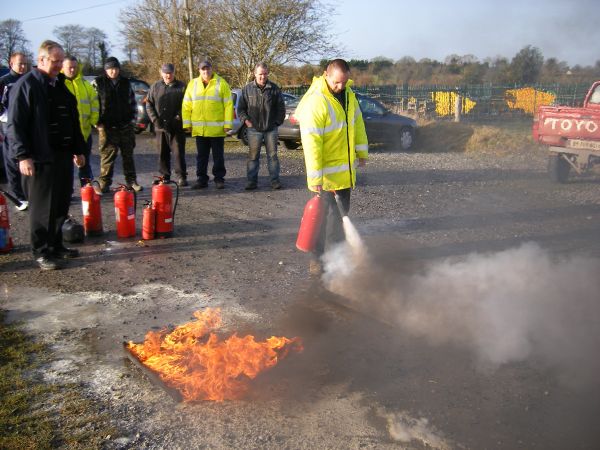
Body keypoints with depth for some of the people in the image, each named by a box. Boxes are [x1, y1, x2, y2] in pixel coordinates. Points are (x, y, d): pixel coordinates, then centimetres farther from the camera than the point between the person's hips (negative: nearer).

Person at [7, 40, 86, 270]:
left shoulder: (61, 85, 17)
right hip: (40, 158, -7)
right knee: (42, 208, -1)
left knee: (61, 204, 12)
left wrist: (78, 149, 20)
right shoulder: (26, 85, -7)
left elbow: (73, 121, 22)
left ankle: (56, 245, 24)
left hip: (63, 155, 7)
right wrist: (23, 155, -18)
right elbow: (15, 124, -11)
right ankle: (41, 252, 9)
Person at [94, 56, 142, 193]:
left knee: (128, 154, 9)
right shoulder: (98, 83, -1)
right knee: (107, 155, -2)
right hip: (107, 126, -4)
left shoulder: (126, 82, 11)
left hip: (126, 125, 4)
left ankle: (131, 181, 17)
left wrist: (133, 117, 10)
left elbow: (132, 101, 19)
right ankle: (104, 183, 5)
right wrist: (97, 121, -7)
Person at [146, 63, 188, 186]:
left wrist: (178, 117, -13)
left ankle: (181, 176, 1)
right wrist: (155, 119, -3)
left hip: (177, 126, -3)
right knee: (162, 153, 9)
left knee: (179, 152, -4)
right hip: (160, 126, 3)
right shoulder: (155, 87, 8)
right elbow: (149, 105, 8)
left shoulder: (181, 87, 1)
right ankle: (164, 176, 18)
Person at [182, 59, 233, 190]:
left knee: (218, 155, 5)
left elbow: (228, 105, -3)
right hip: (199, 129, 3)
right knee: (201, 156, 9)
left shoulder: (221, 83, 0)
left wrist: (227, 124, -9)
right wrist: (187, 123, 2)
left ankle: (219, 178, 14)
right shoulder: (192, 84, 9)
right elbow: (186, 106, 10)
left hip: (217, 128, -3)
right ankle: (202, 179, 17)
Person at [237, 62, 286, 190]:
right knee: (253, 156, 5)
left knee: (272, 155, 5)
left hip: (271, 128, 0)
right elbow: (240, 108, 8)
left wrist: (278, 121, 3)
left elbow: (281, 108, 8)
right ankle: (252, 180, 11)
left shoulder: (274, 88, 1)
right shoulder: (248, 89, 2)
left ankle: (275, 180, 12)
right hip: (254, 129, 0)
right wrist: (246, 120, -4)